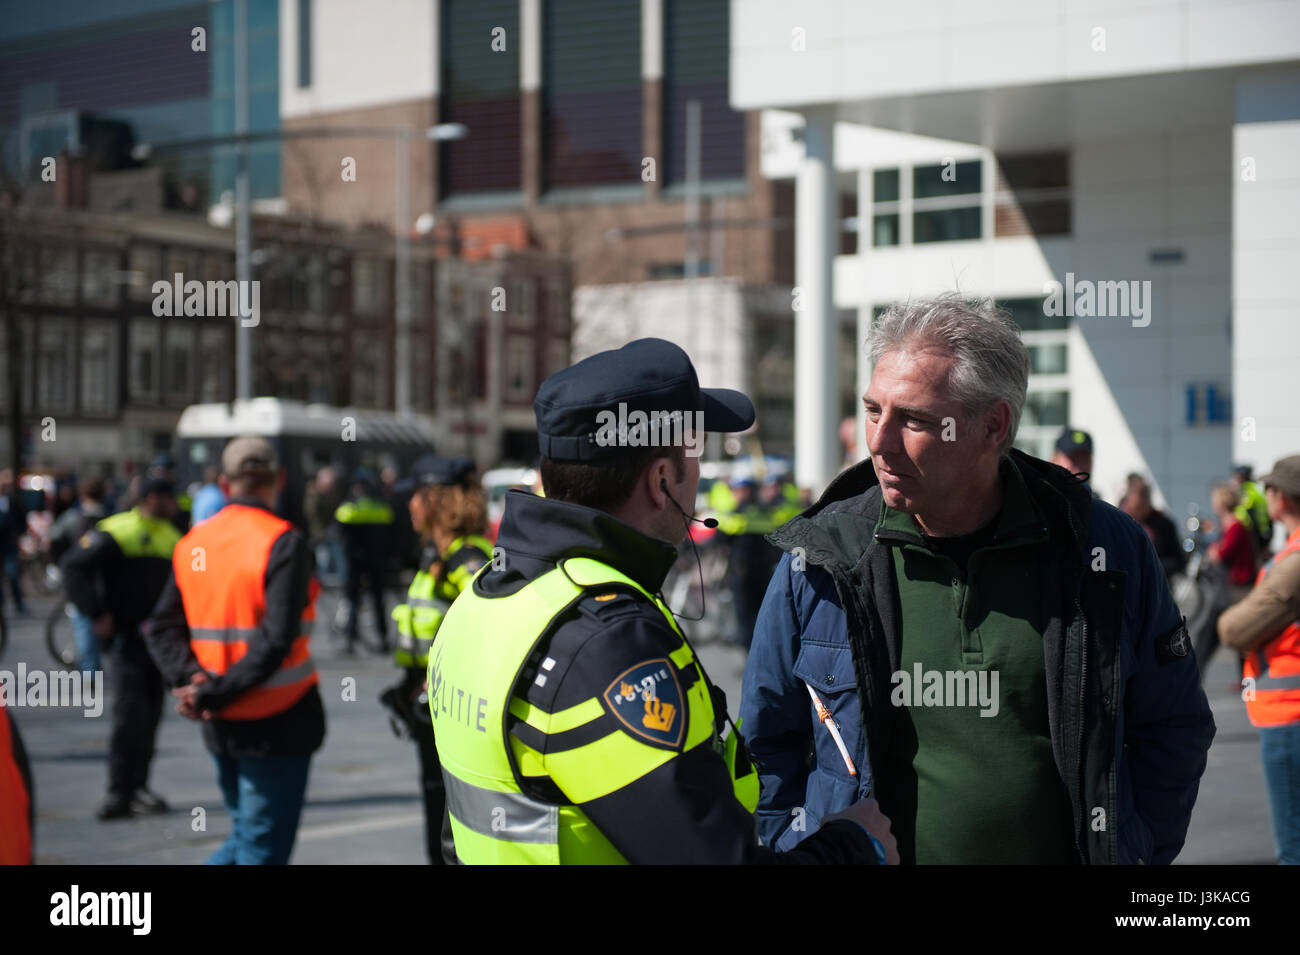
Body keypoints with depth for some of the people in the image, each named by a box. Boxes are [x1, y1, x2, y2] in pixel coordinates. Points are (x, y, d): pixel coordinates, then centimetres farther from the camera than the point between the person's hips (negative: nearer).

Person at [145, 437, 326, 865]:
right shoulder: (283, 543, -13)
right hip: (277, 719, -6)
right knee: (264, 846, 2)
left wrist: (190, 678, -11)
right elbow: (277, 638, -23)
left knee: (245, 835, 22)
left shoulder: (193, 544, 7)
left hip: (222, 725, 6)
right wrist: (216, 693, -19)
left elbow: (164, 629, 3)